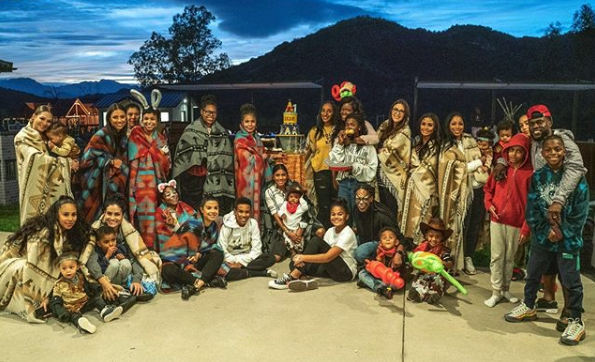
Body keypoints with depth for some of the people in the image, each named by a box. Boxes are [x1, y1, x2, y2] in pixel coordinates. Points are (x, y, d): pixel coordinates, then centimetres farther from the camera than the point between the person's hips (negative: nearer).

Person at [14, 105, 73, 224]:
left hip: (47, 188, 7)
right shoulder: (22, 138, -7)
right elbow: (37, 158, -21)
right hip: (34, 190, -7)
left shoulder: (43, 139, 16)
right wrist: (67, 162, -18)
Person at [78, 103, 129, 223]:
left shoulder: (124, 138, 8)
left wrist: (121, 165, -6)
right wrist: (110, 162, -17)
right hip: (98, 185, -5)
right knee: (96, 216, -4)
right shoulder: (101, 136, -11)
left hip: (115, 185, 5)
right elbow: (88, 158, -13)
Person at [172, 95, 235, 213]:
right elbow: (181, 156, -1)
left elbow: (227, 162, 8)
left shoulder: (222, 133, 8)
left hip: (216, 182, 2)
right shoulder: (190, 131, 0)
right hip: (194, 179, -2)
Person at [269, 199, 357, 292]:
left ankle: (293, 277, -26)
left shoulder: (348, 234, -17)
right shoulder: (330, 231, 7)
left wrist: (303, 257, -31)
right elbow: (322, 252, -2)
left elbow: (328, 257, -27)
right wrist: (301, 259, -21)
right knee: (294, 263, -9)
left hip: (347, 272, -7)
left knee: (316, 241, -24)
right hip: (333, 269, 7)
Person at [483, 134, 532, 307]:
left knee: (510, 257, 12)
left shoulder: (530, 173, -7)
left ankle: (506, 288, 27)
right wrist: (489, 204, -4)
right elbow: (488, 189, 15)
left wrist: (526, 228, -9)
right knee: (497, 257, 5)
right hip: (497, 221, 2)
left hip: (516, 223, -2)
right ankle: (496, 292, 13)